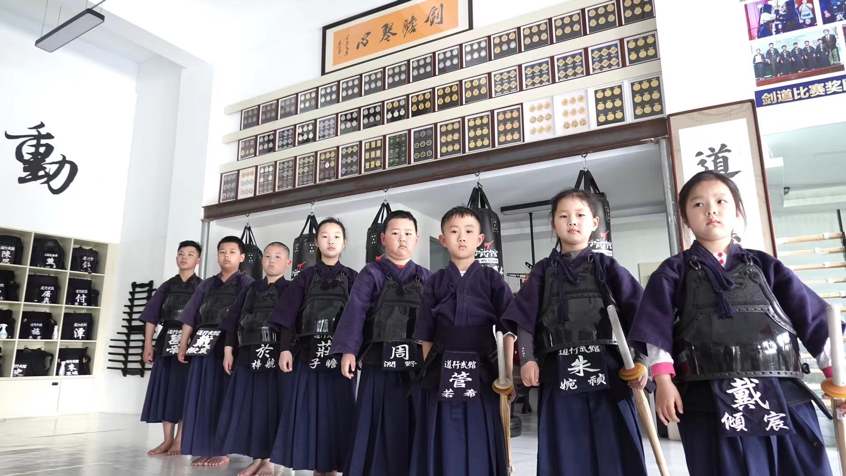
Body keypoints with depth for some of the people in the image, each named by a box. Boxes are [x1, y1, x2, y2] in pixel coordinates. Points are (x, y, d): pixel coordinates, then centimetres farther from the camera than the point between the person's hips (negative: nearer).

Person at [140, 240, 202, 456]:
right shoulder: (167, 286, 10)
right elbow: (152, 315, 7)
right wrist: (148, 344, 1)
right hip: (166, 342, 4)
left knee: (184, 390, 0)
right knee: (164, 389, 6)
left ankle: (179, 440, 11)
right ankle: (167, 439, 15)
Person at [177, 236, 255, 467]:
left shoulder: (246, 284, 1)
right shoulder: (206, 285, 15)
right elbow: (190, 317, 14)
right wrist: (183, 344, 7)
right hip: (203, 346, 5)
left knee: (223, 398, -1)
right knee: (202, 398, 7)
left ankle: (222, 451, 8)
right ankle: (205, 449, 16)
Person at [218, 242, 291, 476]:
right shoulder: (249, 290, 13)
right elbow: (234, 321, 12)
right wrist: (228, 351, 6)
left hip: (276, 355, -4)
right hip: (248, 355, 4)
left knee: (271, 407, 1)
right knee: (249, 406, 6)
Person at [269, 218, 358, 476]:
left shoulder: (352, 278, 6)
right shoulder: (305, 276, 8)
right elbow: (288, 315, 3)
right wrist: (285, 348, -6)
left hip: (339, 353, -1)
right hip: (308, 352, 1)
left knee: (335, 411, 2)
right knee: (308, 410, 3)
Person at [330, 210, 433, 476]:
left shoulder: (425, 277, 11)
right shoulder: (371, 274, 3)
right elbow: (355, 312, -5)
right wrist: (348, 350, -14)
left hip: (416, 362, 2)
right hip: (380, 360, -2)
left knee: (414, 422, 8)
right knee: (377, 422, 3)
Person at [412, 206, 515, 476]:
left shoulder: (492, 280, 1)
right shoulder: (435, 283, 6)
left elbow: (508, 331, 0)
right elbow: (427, 336, 9)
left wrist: (509, 375, -4)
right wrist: (426, 373, 4)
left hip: (481, 374, -1)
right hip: (445, 375, 2)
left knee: (480, 445, 5)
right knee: (447, 448, 7)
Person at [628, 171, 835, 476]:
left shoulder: (763, 265, 14)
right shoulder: (675, 271, 6)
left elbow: (811, 316, 12)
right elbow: (657, 328, -1)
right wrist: (663, 380, -10)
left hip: (785, 397, 3)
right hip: (712, 403, -2)